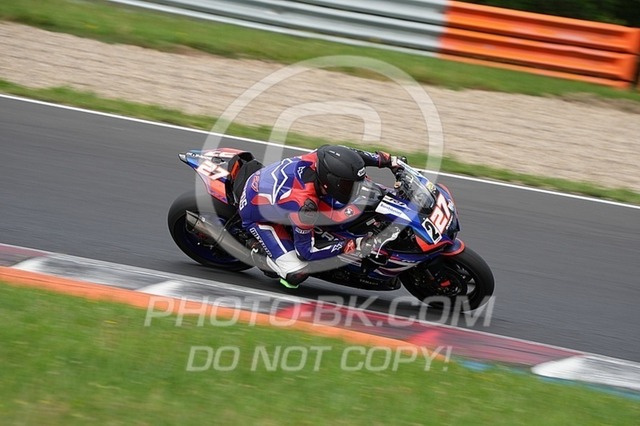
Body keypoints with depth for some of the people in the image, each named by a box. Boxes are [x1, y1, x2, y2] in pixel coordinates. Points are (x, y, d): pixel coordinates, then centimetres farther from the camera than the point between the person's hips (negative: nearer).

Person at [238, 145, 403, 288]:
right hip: (257, 215, -7)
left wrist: (387, 160, -4)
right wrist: (351, 245, -28)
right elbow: (305, 251, -26)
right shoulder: (305, 207, -41)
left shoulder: (321, 157, -27)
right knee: (296, 275, -18)